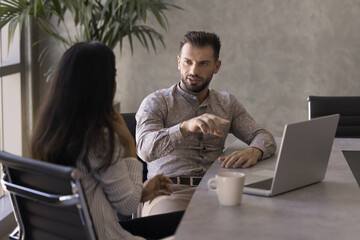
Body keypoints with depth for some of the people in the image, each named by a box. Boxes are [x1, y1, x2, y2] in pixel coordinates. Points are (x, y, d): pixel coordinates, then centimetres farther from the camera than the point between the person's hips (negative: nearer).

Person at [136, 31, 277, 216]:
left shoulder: (227, 104, 20)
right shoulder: (156, 102, 4)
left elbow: (264, 137, 13)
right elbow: (145, 149, -14)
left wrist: (253, 152, -14)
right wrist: (186, 127, -33)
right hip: (169, 191, -4)